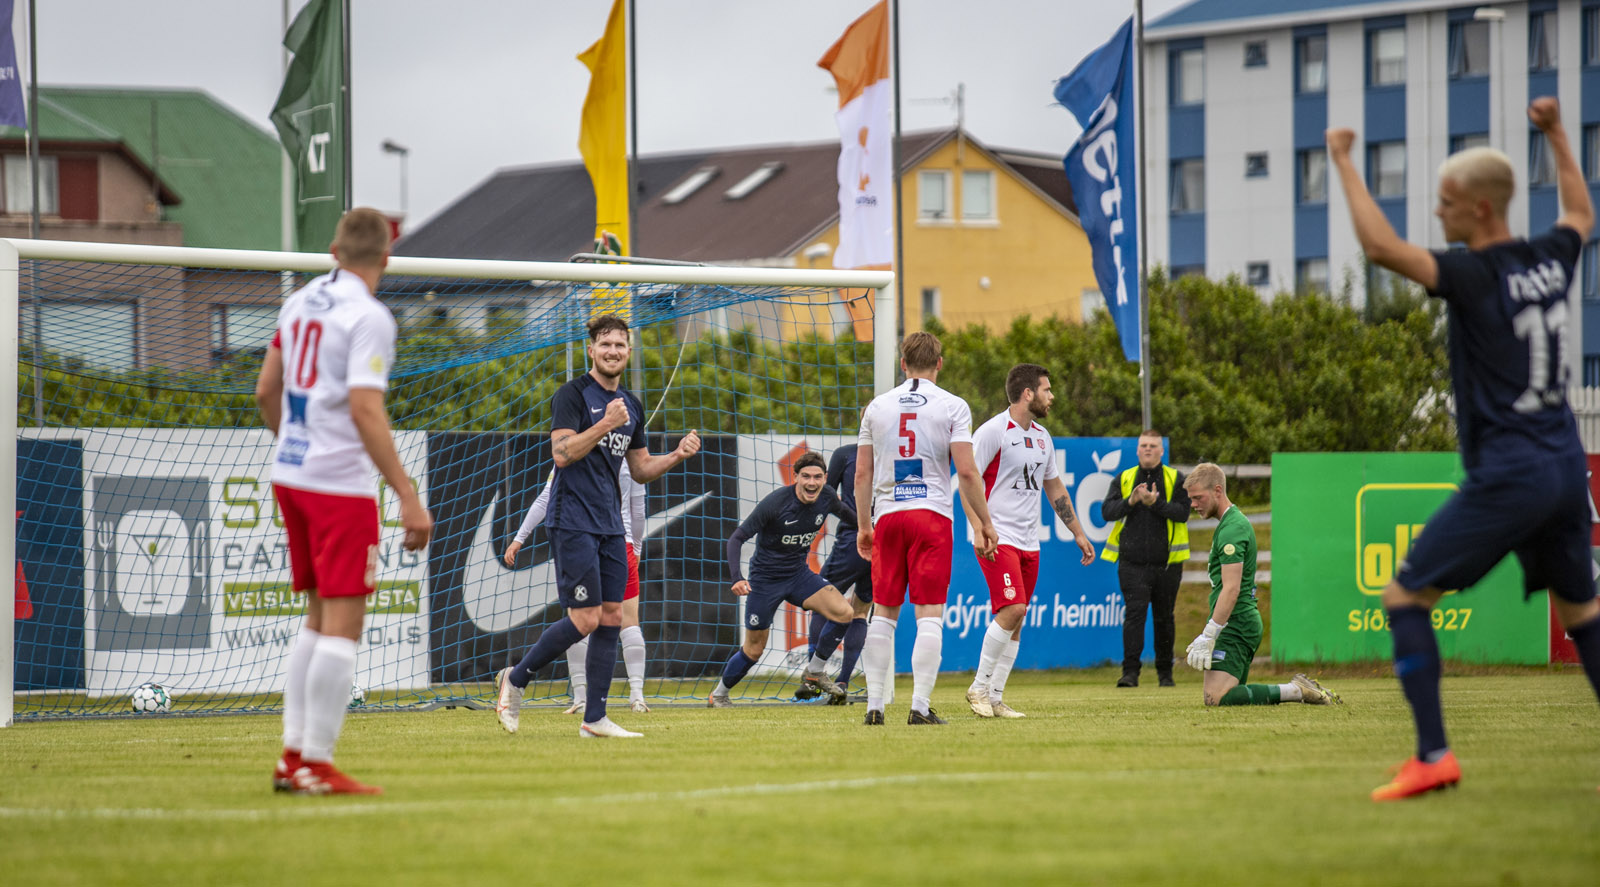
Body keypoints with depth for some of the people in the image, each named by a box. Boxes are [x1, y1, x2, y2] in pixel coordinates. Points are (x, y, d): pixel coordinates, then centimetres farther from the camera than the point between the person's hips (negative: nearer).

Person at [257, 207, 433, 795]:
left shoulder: (300, 302, 10)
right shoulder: (368, 317, -13)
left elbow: (266, 392, 16)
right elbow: (365, 411, -21)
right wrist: (409, 498, -21)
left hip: (290, 475, 8)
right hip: (340, 482, -8)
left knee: (319, 617, 16)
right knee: (343, 622, -5)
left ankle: (293, 756, 14)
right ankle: (316, 764, -6)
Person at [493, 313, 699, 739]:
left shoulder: (631, 405, 15)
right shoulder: (572, 395, -7)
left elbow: (641, 469, 22)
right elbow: (562, 453, -18)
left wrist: (677, 456, 5)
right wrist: (606, 424, -26)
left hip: (610, 526, 7)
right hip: (573, 523, -7)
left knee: (611, 618, 2)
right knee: (585, 619, -12)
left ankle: (595, 719, 5)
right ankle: (515, 678, 7)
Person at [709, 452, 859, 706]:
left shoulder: (826, 498, -9)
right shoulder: (774, 503, -23)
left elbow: (845, 513, 18)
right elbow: (737, 538, -20)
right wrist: (737, 578, -33)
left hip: (799, 574, 4)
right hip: (765, 579, -4)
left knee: (844, 613, -19)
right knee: (754, 649, 3)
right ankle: (719, 693, 29)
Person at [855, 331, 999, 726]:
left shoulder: (877, 407, 8)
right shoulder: (952, 406, 0)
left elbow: (862, 474, 10)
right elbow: (966, 472, -7)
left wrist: (863, 526, 20)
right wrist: (985, 524, 1)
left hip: (887, 516, 3)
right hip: (932, 515, -3)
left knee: (883, 614, 9)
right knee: (929, 615, -2)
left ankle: (874, 704, 7)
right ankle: (920, 705, -9)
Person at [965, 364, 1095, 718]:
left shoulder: (1042, 437, 15)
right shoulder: (992, 432, -10)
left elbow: (1055, 488, 25)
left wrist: (1078, 533, 25)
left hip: (1028, 542, 8)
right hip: (998, 539, -8)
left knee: (1015, 621, 5)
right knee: (1012, 609, -19)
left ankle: (995, 698, 9)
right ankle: (979, 688, -7)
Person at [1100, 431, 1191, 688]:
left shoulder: (1176, 480, 6)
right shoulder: (1124, 479, 10)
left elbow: (1182, 512, -6)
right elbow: (1107, 511, 1)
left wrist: (1155, 503, -18)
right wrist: (1130, 501, -16)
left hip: (1166, 562, 0)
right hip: (1132, 563, 0)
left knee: (1164, 618, 8)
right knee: (1134, 613, -11)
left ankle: (1165, 673, 19)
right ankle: (1130, 671, -14)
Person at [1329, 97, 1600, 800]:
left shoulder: (1476, 275, -12)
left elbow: (1381, 246, -23)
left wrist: (1344, 164, -12)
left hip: (1507, 477, -8)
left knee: (1405, 595, -3)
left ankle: (1433, 755, -13)